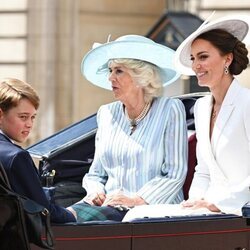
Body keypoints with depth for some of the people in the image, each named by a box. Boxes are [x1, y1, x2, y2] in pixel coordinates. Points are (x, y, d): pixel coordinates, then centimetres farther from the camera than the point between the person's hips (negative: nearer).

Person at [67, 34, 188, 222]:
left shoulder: (170, 110, 1)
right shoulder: (107, 114, 18)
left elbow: (175, 174, -5)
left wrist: (136, 199, -16)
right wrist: (95, 190, 0)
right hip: (109, 205, 5)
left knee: (88, 217, -36)